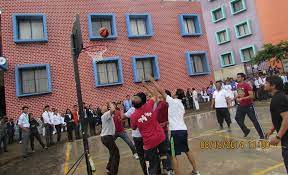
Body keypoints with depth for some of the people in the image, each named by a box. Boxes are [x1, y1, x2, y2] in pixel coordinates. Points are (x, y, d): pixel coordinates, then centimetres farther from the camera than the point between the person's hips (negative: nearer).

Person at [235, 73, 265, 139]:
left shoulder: (247, 85, -16)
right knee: (238, 119, 8)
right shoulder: (238, 85, 6)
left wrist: (242, 98, -29)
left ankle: (261, 135, 13)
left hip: (248, 106, -7)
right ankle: (246, 131, 29)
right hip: (241, 106, 7)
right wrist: (237, 97, 8)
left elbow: (251, 96, -23)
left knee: (254, 120, 0)